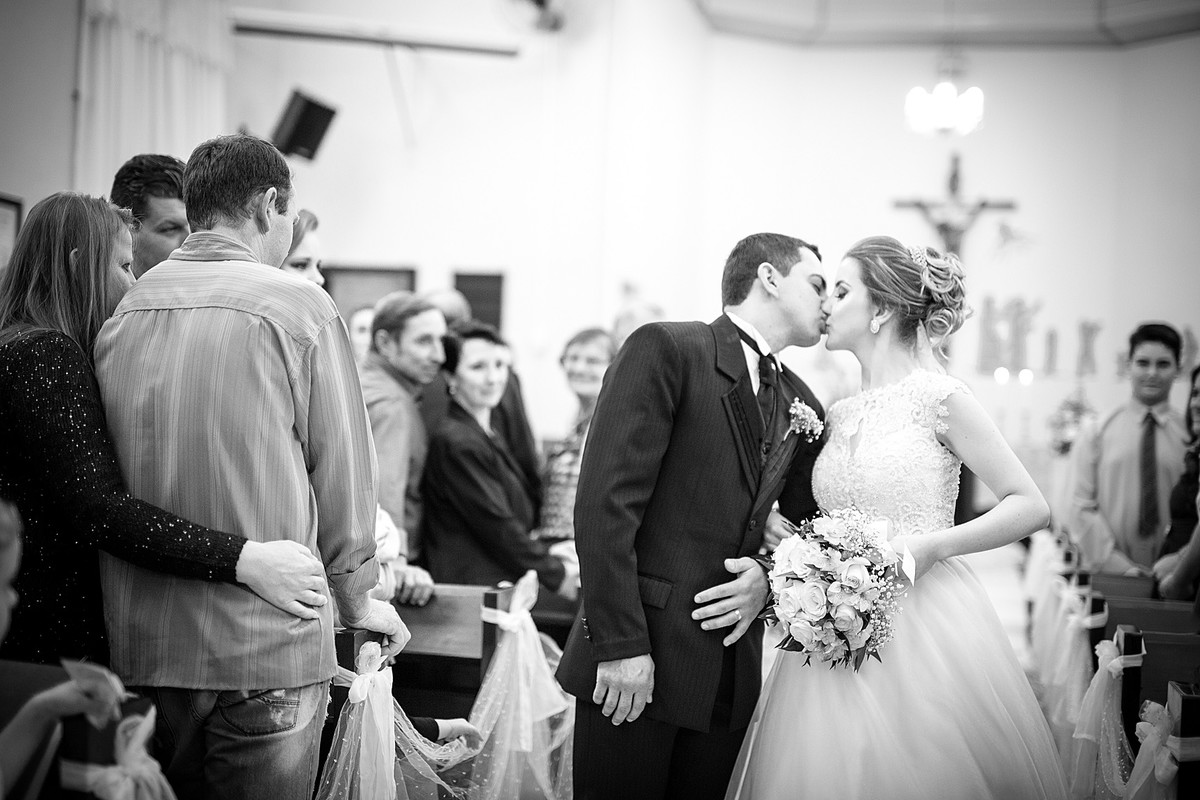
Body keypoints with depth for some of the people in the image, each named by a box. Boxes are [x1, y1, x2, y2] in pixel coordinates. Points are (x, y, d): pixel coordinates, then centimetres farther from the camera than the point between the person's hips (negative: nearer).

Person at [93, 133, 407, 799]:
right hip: (266, 643, -5)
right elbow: (340, 471, -3)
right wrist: (355, 601, 10)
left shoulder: (122, 310, 5)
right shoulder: (296, 307, -9)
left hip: (137, 645, 5)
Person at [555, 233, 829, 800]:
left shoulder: (801, 406, 16)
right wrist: (620, 643, -17)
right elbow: (605, 501, -12)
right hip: (635, 665, -6)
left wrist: (772, 578, 0)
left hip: (732, 671, 6)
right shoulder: (664, 349, -5)